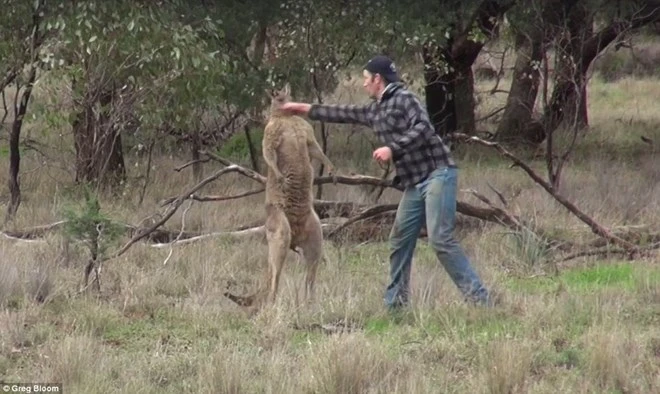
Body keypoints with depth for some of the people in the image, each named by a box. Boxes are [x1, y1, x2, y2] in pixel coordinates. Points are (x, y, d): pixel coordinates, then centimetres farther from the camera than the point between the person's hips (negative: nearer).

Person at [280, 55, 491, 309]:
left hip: (437, 173, -9)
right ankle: (395, 303, 15)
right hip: (414, 183, 9)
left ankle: (478, 298, -20)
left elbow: (423, 128, -20)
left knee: (440, 240, -19)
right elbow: (345, 114, 31)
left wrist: (392, 149, -22)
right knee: (399, 241, 8)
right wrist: (305, 109, 36)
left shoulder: (403, 98, -6)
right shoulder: (375, 110, 19)